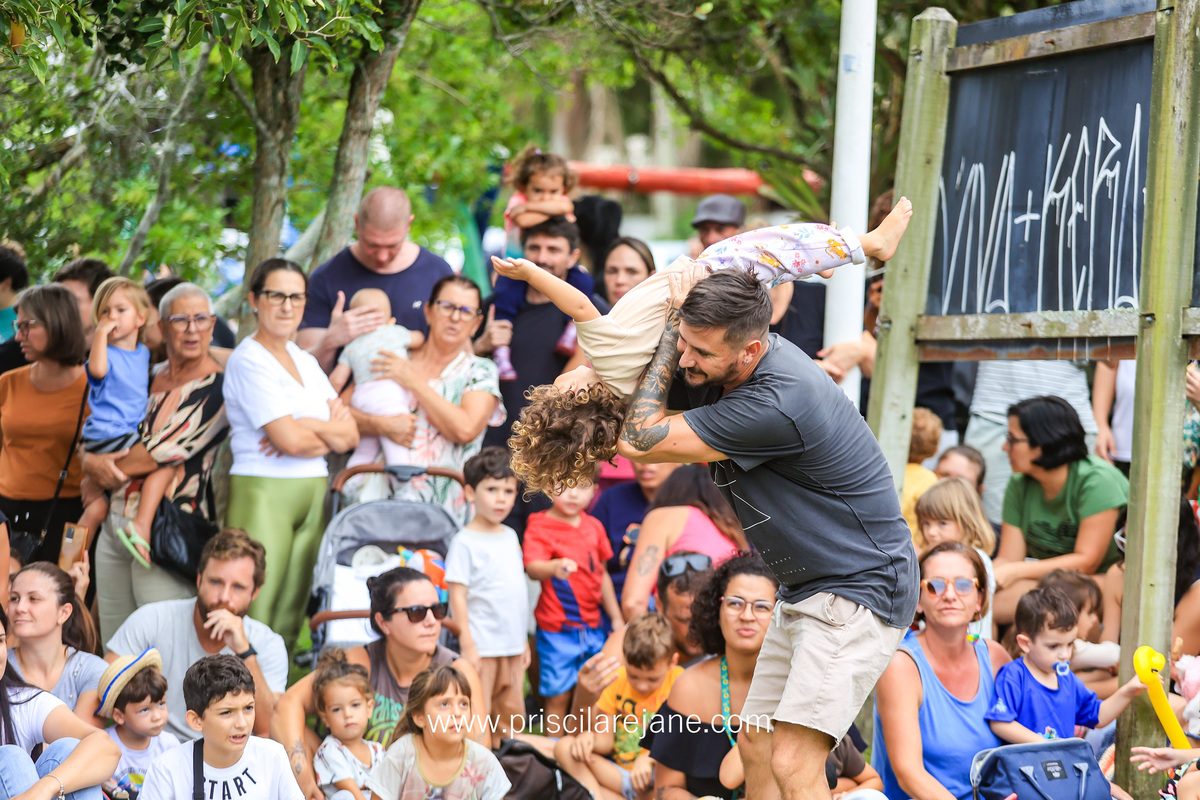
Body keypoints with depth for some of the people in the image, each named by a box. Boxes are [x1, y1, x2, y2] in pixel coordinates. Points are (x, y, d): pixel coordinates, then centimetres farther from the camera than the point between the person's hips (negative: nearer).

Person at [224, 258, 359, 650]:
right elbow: (290, 439, -14)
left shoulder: (306, 362, 18)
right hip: (263, 495, -7)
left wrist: (309, 428, -8)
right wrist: (330, 430, 5)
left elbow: (350, 435, 10)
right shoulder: (249, 360, -6)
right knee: (255, 614, -12)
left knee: (290, 616, 4)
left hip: (313, 496, 7)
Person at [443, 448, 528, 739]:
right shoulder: (465, 541, -9)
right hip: (483, 646, -7)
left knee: (513, 714, 12)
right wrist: (468, 645, -16)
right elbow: (457, 595, -11)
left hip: (513, 645, 7)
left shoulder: (510, 537, 12)